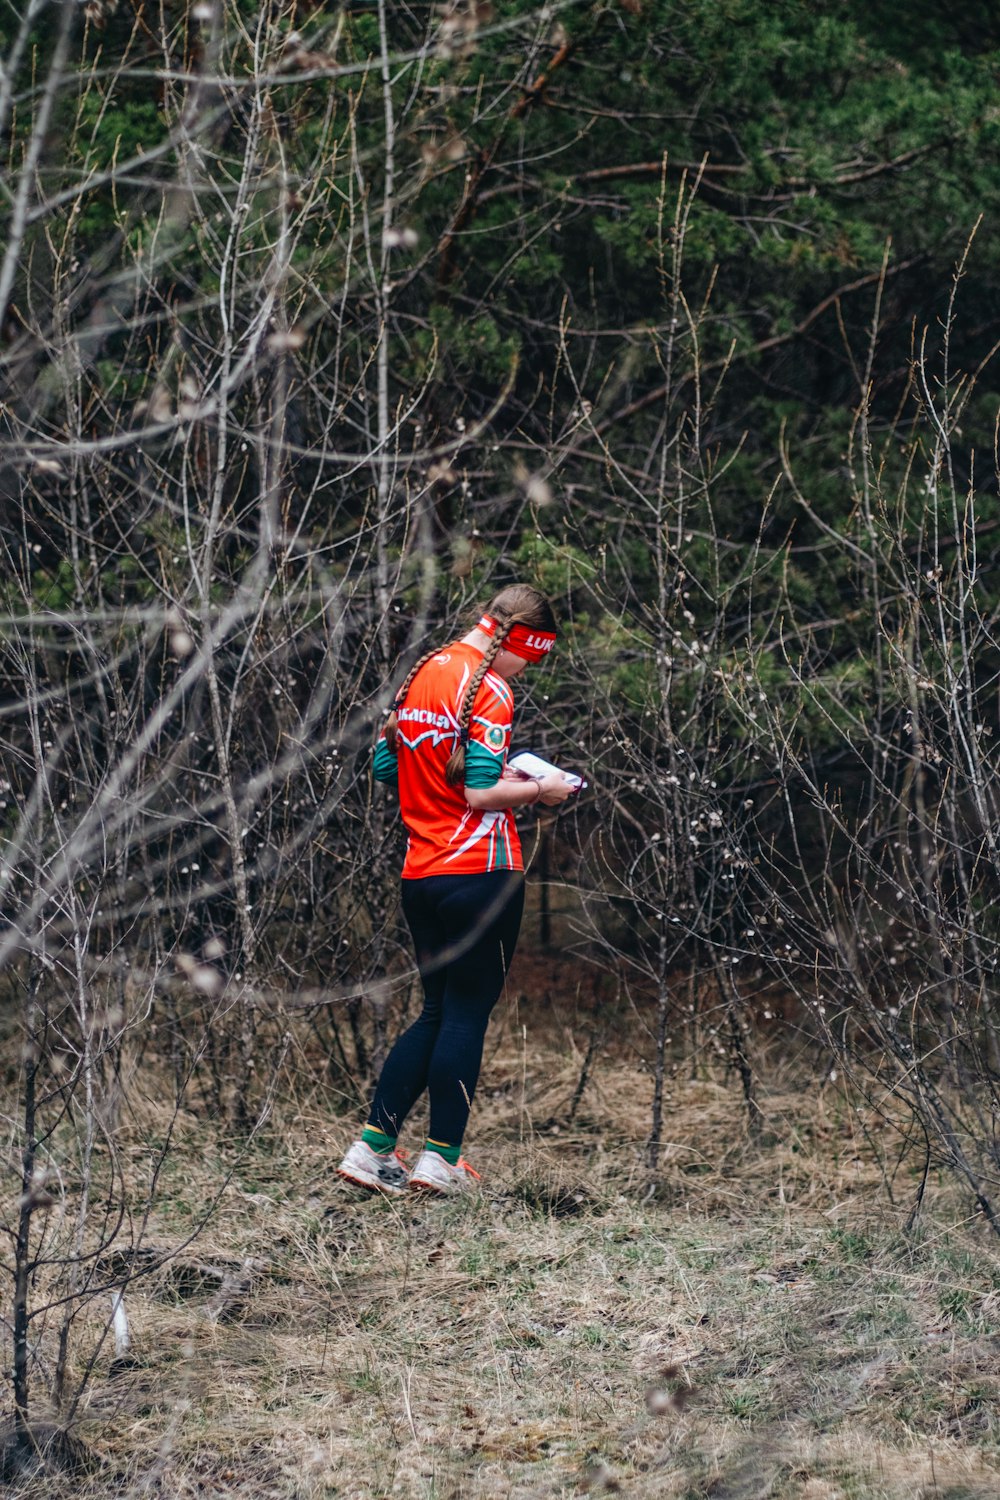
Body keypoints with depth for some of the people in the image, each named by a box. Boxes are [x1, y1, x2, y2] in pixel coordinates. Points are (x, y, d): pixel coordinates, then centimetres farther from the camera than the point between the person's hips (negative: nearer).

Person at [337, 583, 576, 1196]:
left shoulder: (421, 674, 13)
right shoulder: (487, 689, -12)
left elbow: (385, 766, 18)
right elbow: (479, 792, -19)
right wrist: (538, 789, -2)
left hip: (421, 874, 8)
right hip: (481, 871, -8)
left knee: (439, 1013, 15)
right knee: (468, 1015, 1)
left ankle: (372, 1147, 9)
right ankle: (441, 1159, 4)